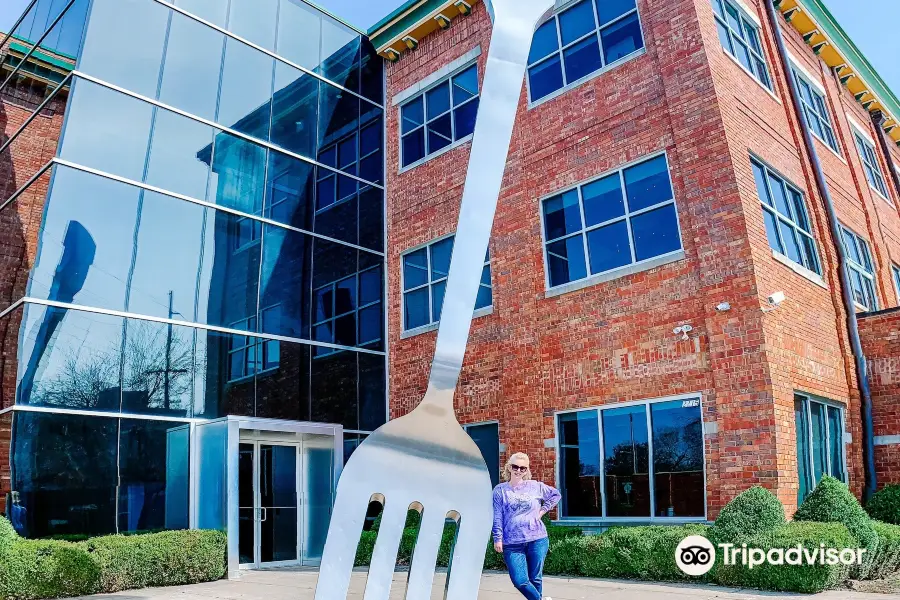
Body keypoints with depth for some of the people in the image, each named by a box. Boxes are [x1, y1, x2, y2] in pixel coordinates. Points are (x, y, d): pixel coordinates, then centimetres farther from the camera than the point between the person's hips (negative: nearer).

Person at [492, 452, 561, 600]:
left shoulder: (535, 486, 5)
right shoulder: (500, 490, 2)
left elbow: (556, 494, 19)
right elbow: (497, 517, 1)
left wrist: (543, 510, 9)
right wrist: (498, 538, -5)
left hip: (537, 540, 1)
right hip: (512, 543, -1)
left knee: (535, 579, 7)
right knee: (519, 581, -6)